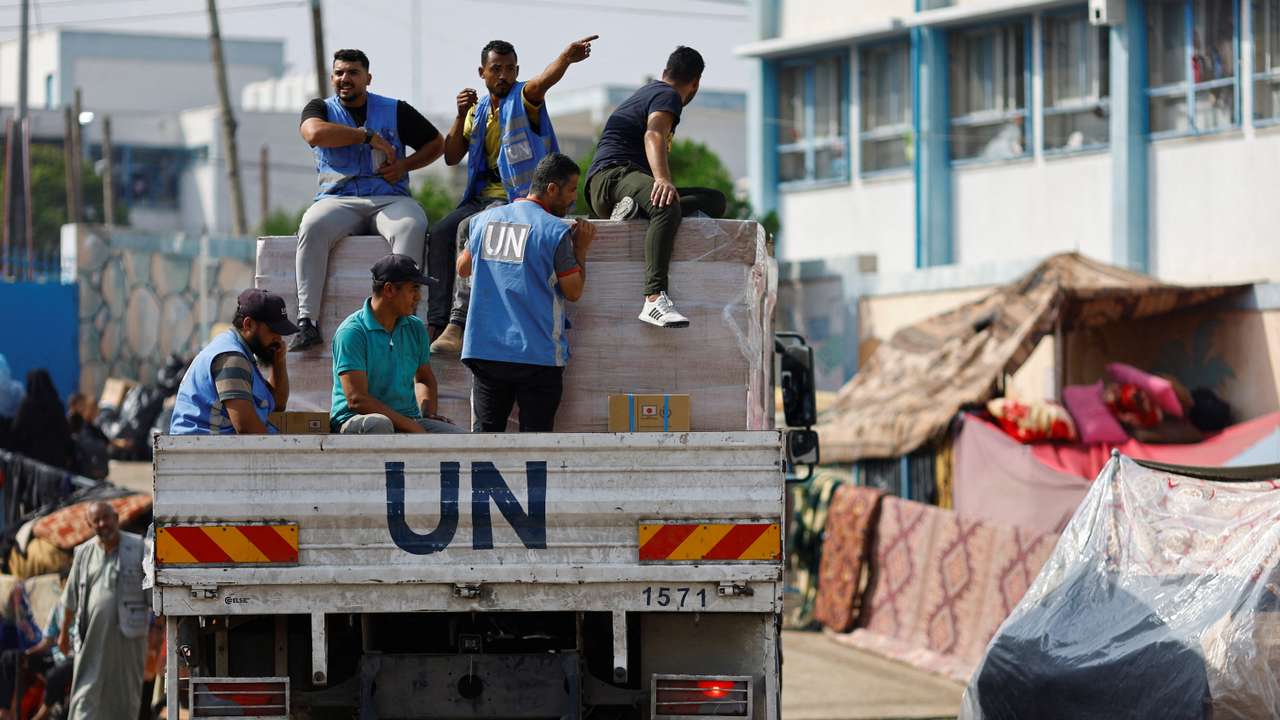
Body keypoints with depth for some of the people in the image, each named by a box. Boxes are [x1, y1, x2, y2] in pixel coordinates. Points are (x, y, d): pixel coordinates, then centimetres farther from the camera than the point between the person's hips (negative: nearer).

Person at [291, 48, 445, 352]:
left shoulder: (395, 110, 15)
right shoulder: (321, 109, 13)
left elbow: (436, 143, 20)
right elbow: (314, 133, -11)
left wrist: (404, 165, 2)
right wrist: (369, 136, -8)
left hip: (389, 198, 0)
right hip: (338, 199, 0)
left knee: (411, 226, -35)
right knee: (312, 226, -34)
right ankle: (307, 323, -39)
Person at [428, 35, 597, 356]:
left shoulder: (523, 98, -2)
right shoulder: (478, 110, 18)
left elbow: (544, 81, -26)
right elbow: (451, 157, 14)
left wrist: (566, 57, -49)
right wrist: (461, 116, -2)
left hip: (518, 196, -6)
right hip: (483, 195, 6)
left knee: (470, 231, -30)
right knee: (440, 233, -18)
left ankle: (457, 324, -35)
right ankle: (436, 324, -26)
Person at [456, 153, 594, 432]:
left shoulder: (483, 221, 7)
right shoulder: (556, 232, -9)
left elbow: (463, 268, 22)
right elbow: (573, 292, -4)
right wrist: (581, 250, 9)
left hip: (485, 351, 4)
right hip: (538, 353, -4)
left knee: (485, 430, 7)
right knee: (535, 432, 1)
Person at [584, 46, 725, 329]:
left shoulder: (649, 90, 30)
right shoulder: (668, 96, -3)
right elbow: (654, 135, -25)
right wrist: (662, 179, -42)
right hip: (613, 176, -10)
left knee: (715, 201, -1)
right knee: (667, 207, -41)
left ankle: (635, 208, -21)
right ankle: (655, 298, -58)